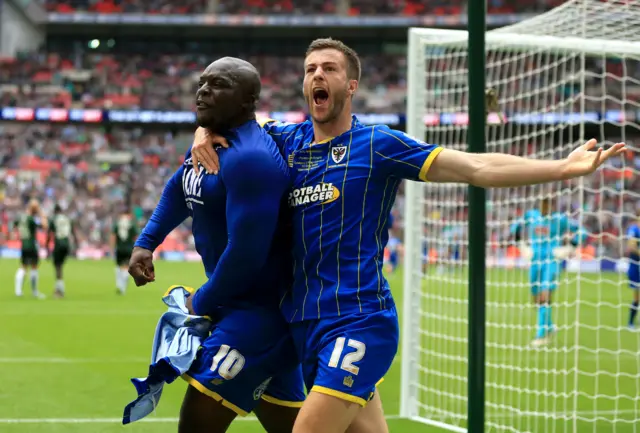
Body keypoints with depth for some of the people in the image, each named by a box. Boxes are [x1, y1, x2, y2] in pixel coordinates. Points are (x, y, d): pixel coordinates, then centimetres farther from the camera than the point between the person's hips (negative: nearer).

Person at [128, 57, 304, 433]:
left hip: (259, 310, -10)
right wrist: (146, 243, 18)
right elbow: (179, 191, 31)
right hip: (238, 304, 10)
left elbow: (246, 252, -27)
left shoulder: (250, 157, -23)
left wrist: (202, 302, -13)